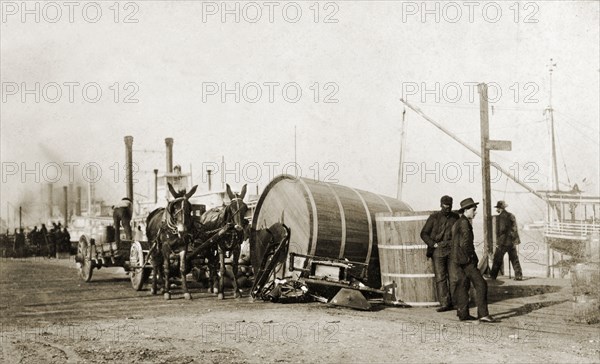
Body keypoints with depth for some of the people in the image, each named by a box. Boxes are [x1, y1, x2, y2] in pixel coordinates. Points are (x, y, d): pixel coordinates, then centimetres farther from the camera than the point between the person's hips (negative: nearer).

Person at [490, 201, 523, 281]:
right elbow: (515, 229, 13)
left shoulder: (500, 217, -11)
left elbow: (500, 230, -14)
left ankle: (493, 275, 5)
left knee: (497, 259, 2)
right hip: (512, 242, 6)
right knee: (514, 259, 9)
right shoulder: (512, 216, 10)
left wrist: (497, 241, -7)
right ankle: (519, 276, 7)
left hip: (503, 242, -6)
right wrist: (515, 240, 18)